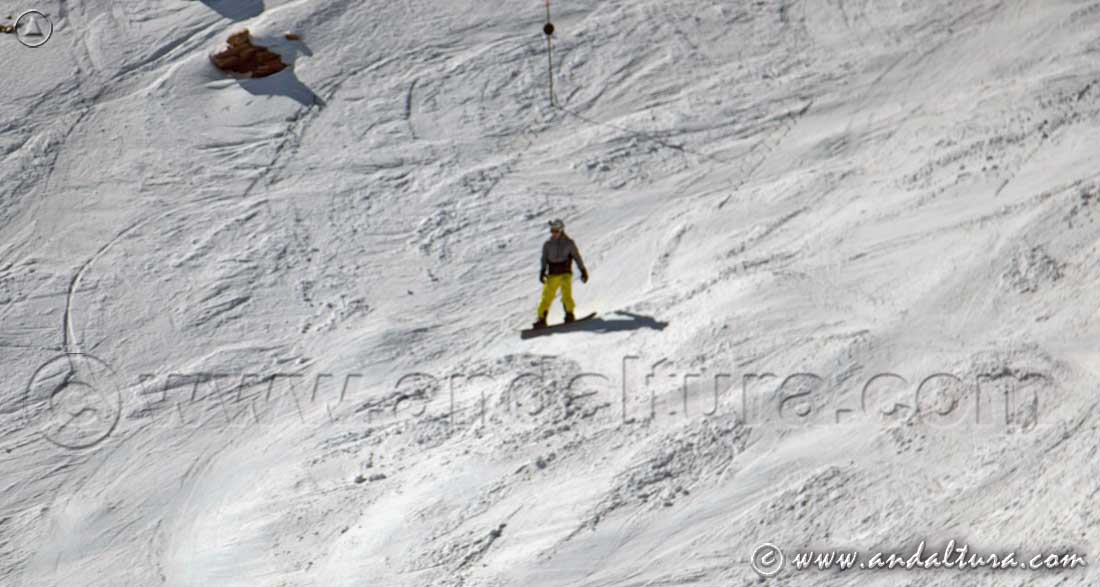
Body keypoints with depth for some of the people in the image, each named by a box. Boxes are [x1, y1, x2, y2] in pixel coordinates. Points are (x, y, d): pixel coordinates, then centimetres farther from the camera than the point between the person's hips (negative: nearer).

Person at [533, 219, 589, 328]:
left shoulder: (569, 243, 4)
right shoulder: (547, 244, 9)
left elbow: (577, 257, 9)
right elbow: (544, 259, 8)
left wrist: (583, 271, 9)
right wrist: (542, 272, -6)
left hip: (565, 273, -2)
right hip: (552, 275, 2)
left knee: (566, 294, -20)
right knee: (547, 296, -4)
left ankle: (569, 314, -7)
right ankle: (542, 319, 1)